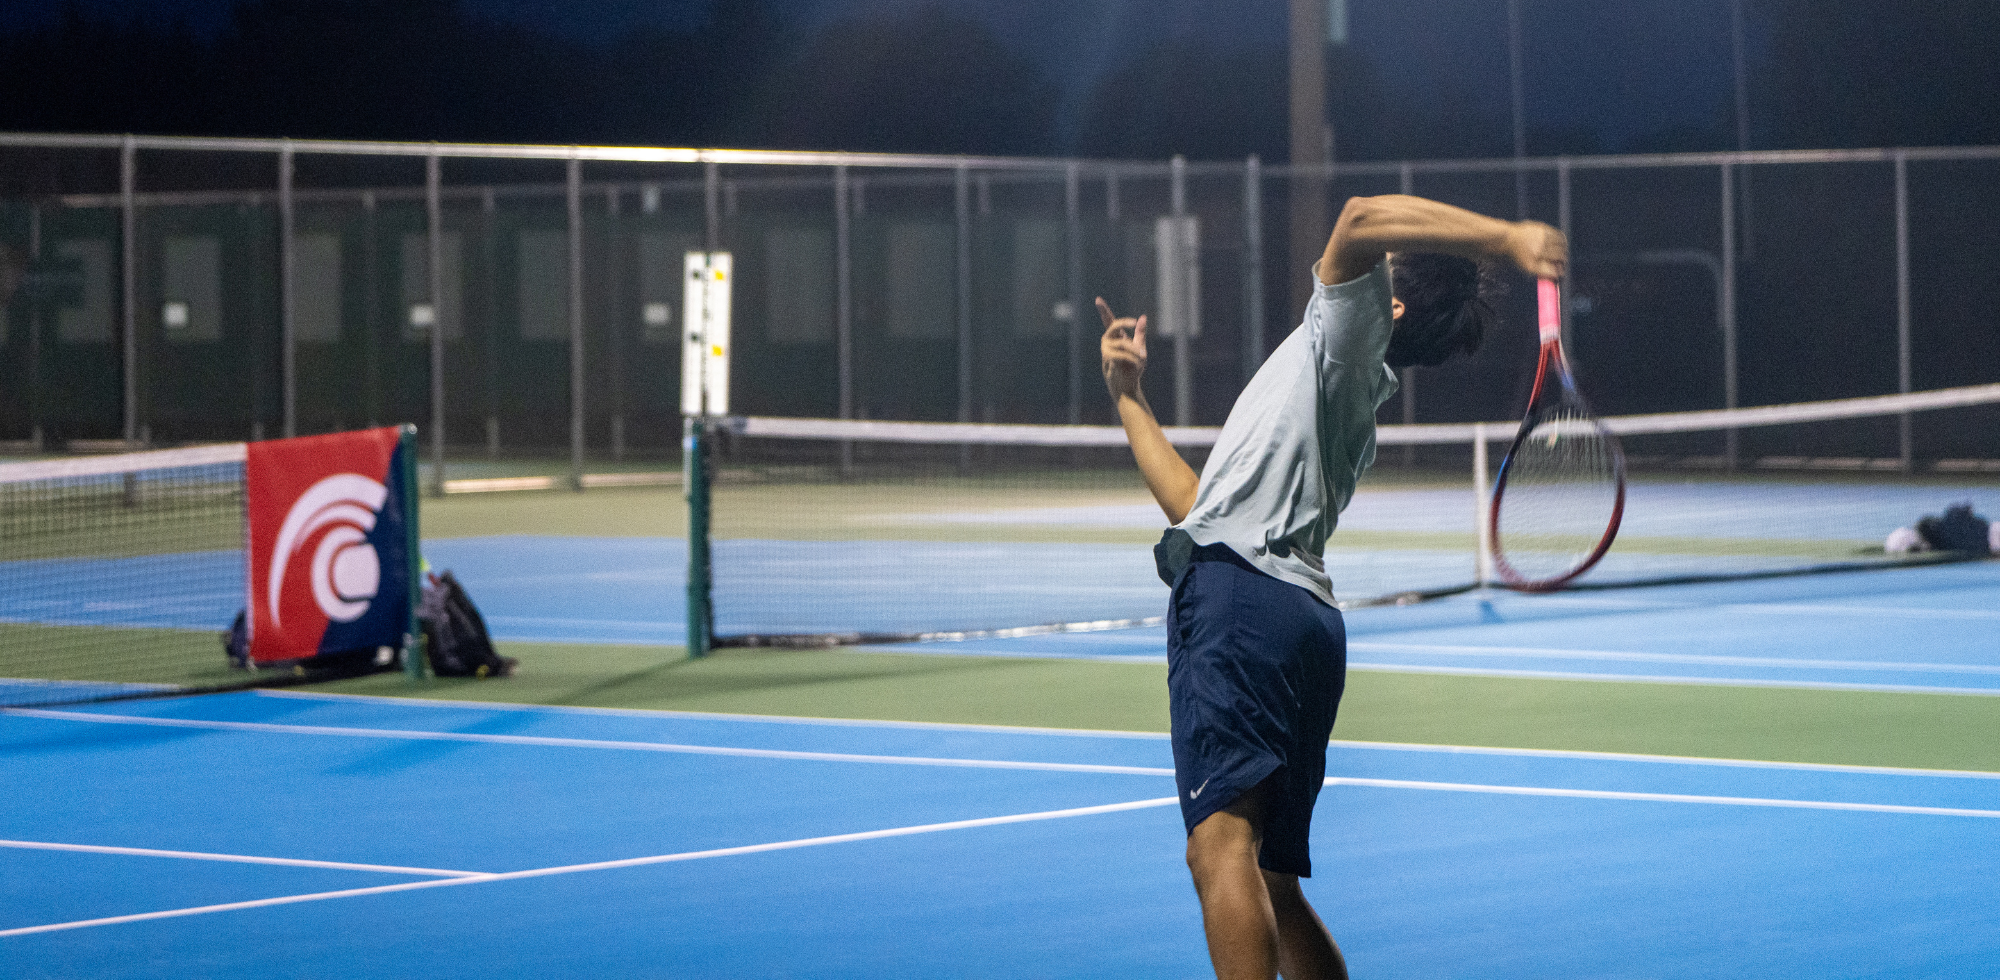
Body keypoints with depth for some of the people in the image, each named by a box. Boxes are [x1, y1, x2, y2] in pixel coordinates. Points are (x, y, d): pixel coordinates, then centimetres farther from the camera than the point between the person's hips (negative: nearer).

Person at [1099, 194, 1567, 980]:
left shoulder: (1348, 327, 10)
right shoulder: (1352, 421, 33)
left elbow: (1361, 219, -11)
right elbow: (1197, 504, 37)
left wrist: (1506, 237, -22)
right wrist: (1127, 394, 44)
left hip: (1241, 597, -10)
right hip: (1306, 614, 10)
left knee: (1221, 847, -23)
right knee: (1270, 887, 14)